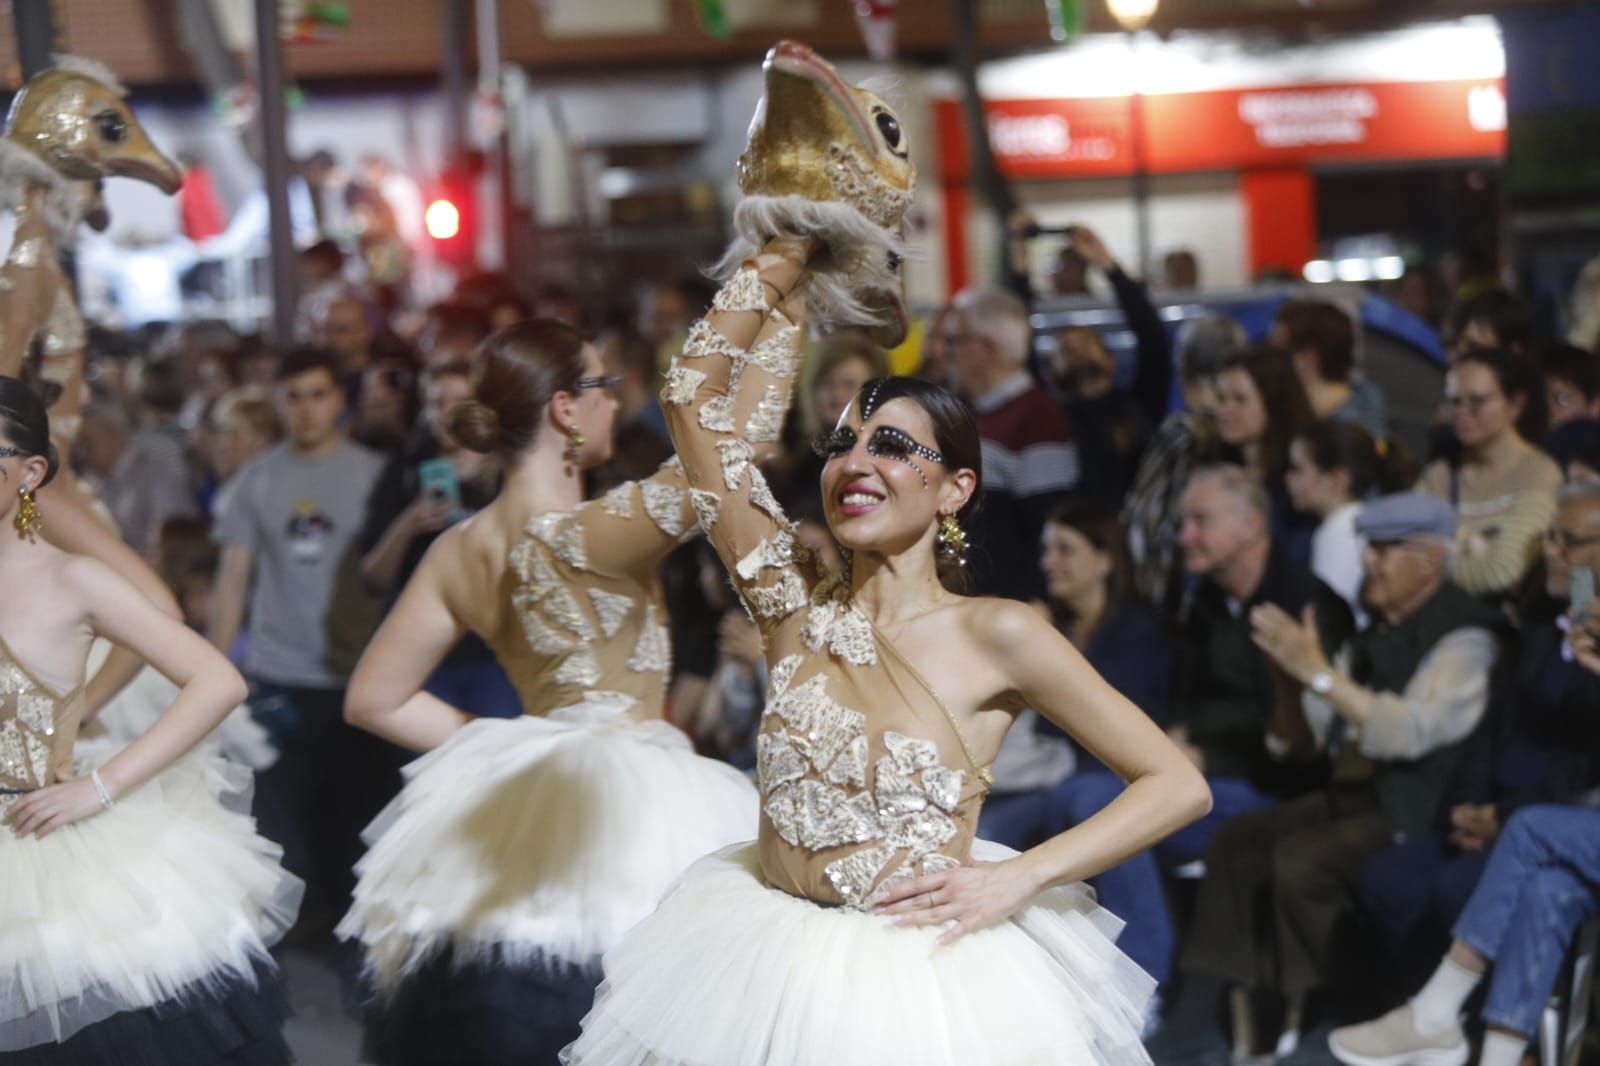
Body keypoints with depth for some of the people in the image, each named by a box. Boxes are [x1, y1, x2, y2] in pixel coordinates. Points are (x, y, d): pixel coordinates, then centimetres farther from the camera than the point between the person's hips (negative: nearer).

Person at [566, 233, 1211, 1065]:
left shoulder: (996, 635, -7)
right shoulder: (797, 607, 1)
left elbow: (1178, 786, -5)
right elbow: (693, 397, 0)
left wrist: (1014, 880, -12)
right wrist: (788, 255, 5)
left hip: (927, 977, -3)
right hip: (770, 961, 3)